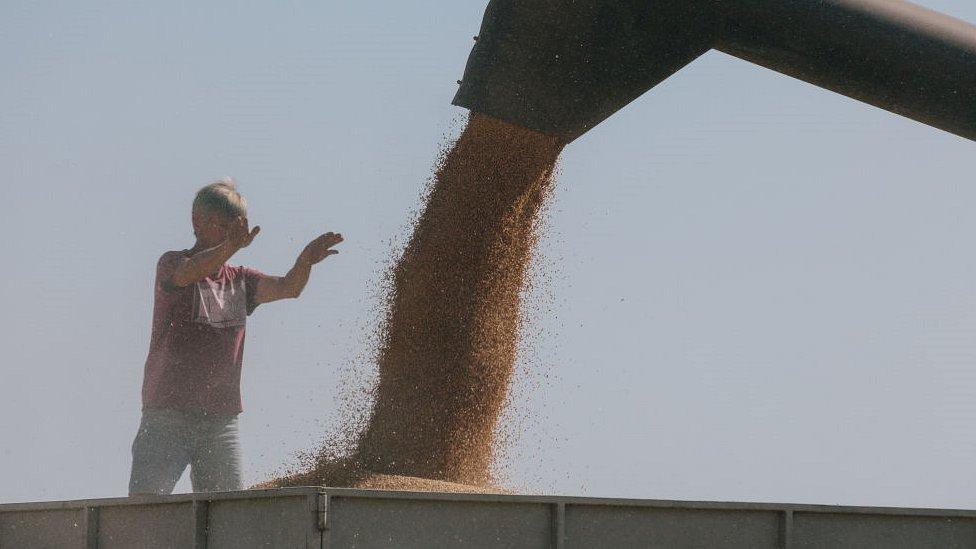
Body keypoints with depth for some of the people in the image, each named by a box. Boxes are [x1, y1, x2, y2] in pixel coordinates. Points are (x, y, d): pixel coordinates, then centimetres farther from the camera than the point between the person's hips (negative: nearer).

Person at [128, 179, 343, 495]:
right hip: (168, 414, -5)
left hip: (221, 418, 5)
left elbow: (287, 288, 0)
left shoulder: (240, 280, 15)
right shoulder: (171, 264, -2)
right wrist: (232, 245, -45)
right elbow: (189, 273, -26)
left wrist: (305, 260, -23)